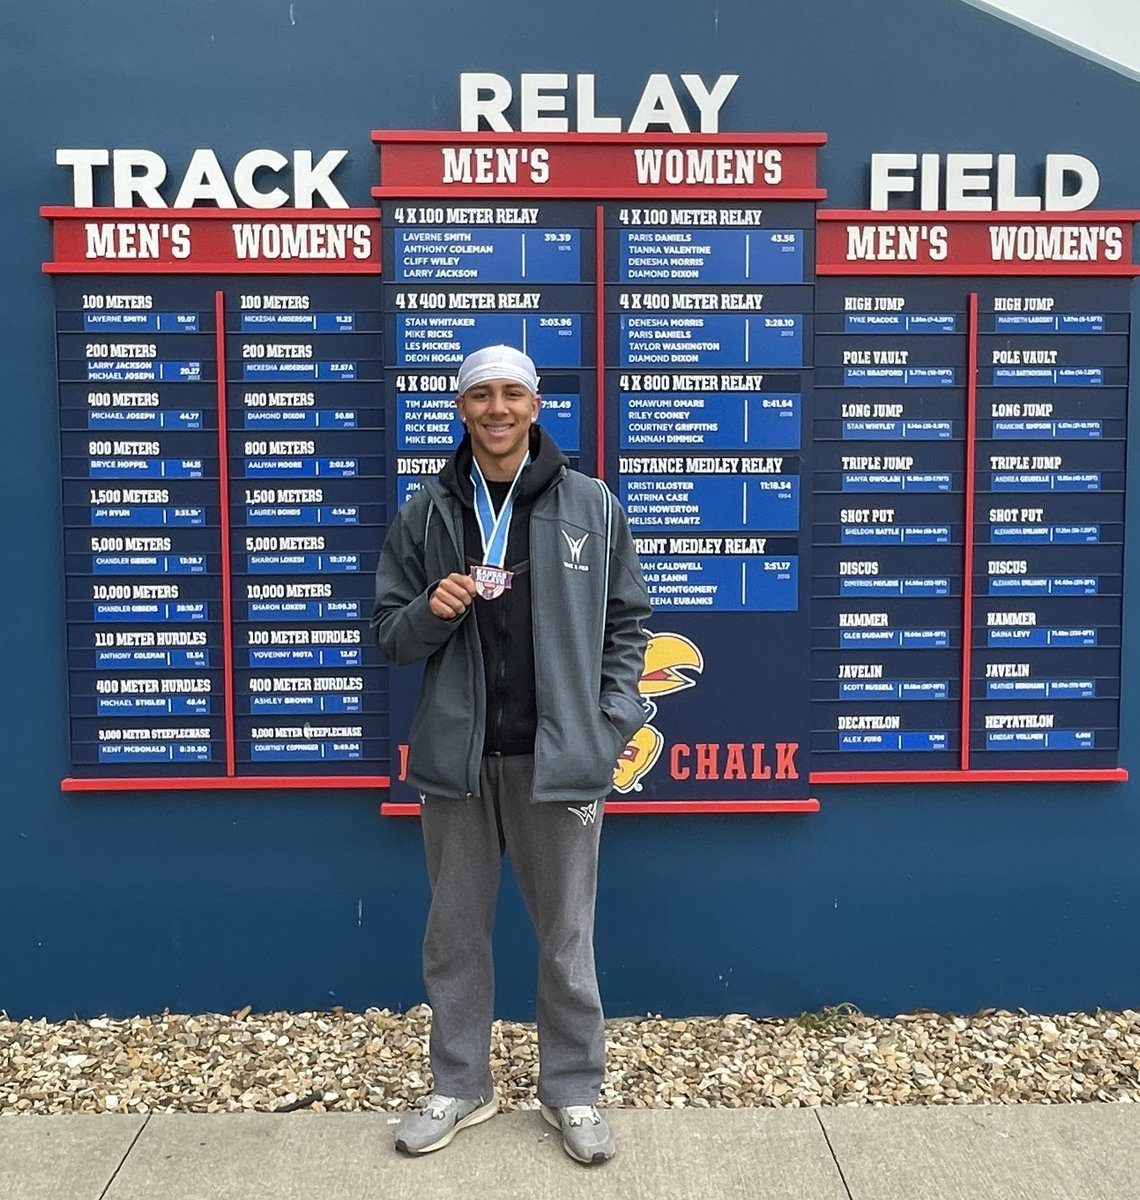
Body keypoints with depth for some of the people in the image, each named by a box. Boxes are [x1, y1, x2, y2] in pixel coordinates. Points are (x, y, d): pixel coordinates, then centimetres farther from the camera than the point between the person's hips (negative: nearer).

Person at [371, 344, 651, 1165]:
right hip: (457, 757, 2)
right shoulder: (427, 513, 4)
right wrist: (430, 612, -15)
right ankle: (461, 1088, 33)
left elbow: (627, 623, 3)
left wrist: (611, 726, -5)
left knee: (567, 937, 10)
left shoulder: (591, 506, 0)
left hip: (559, 755, -2)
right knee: (455, 932, 14)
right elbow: (391, 633, 7)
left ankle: (574, 1090, 29)